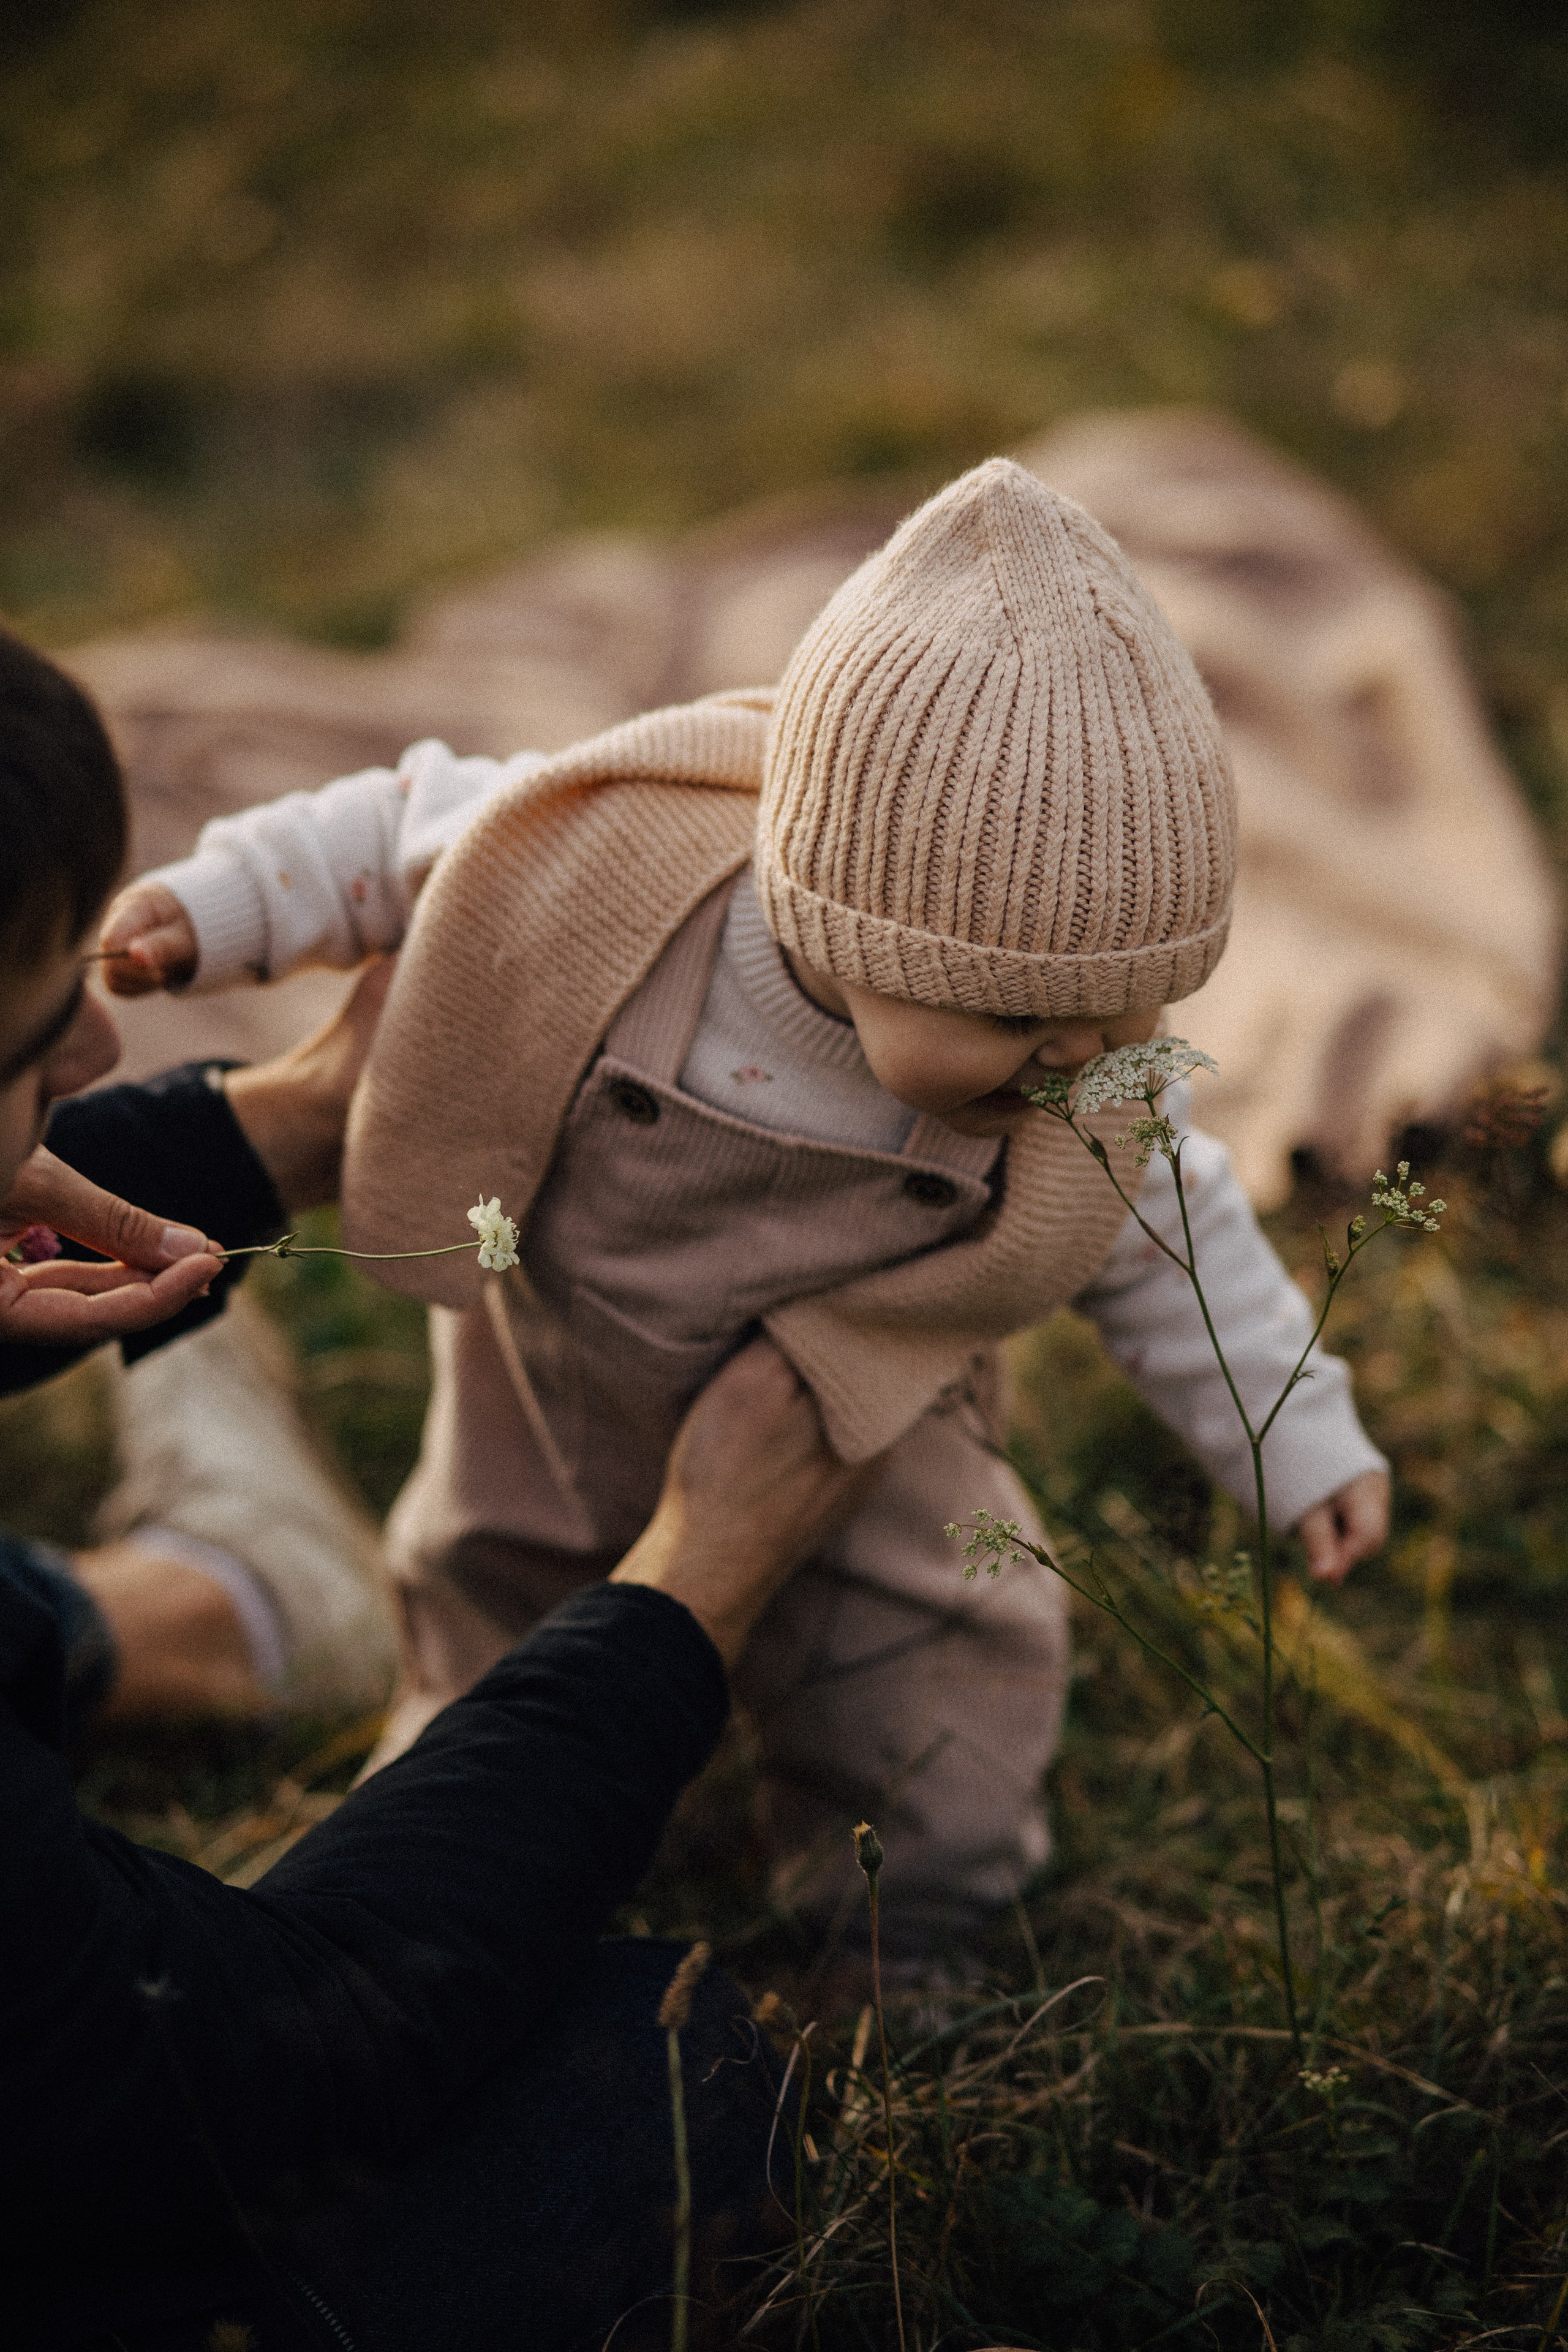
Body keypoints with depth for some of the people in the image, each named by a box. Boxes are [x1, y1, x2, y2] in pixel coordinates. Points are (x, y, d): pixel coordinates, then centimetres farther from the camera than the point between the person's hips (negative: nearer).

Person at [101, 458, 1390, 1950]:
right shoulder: (598, 881, -35)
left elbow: (1164, 1241, -7)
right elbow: (411, 831, -14)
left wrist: (1298, 1436, -2)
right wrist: (208, 907, -10)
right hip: (542, 1472, 0)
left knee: (931, 1870, 10)